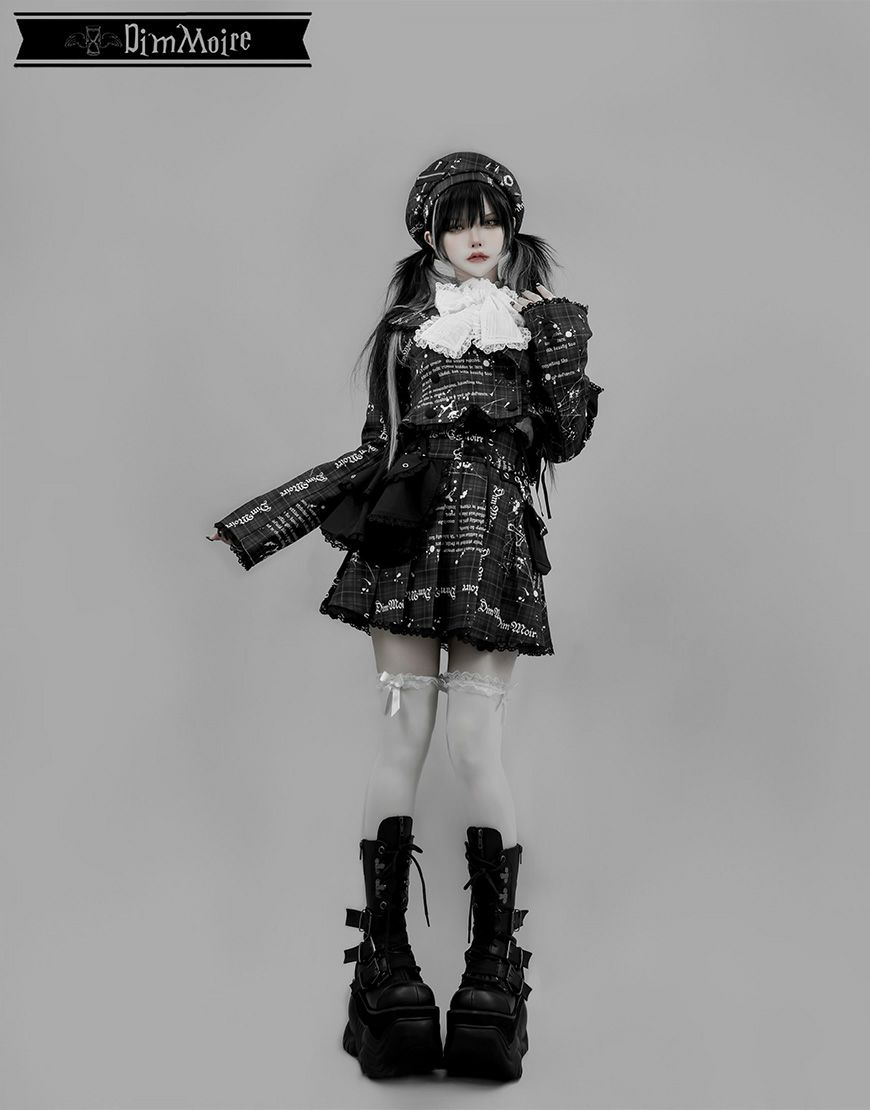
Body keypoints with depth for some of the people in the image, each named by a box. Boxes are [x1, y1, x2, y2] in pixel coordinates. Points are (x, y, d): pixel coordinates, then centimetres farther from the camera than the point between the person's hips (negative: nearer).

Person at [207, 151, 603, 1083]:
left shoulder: (542, 320, 13)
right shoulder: (402, 326, 14)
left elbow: (563, 441, 6)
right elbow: (377, 448, 16)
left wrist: (561, 353, -6)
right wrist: (266, 520, 13)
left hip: (494, 546, -1)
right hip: (405, 541, 1)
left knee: (476, 745, -6)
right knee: (403, 735, -3)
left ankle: (493, 966, 3)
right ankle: (385, 960, 4)